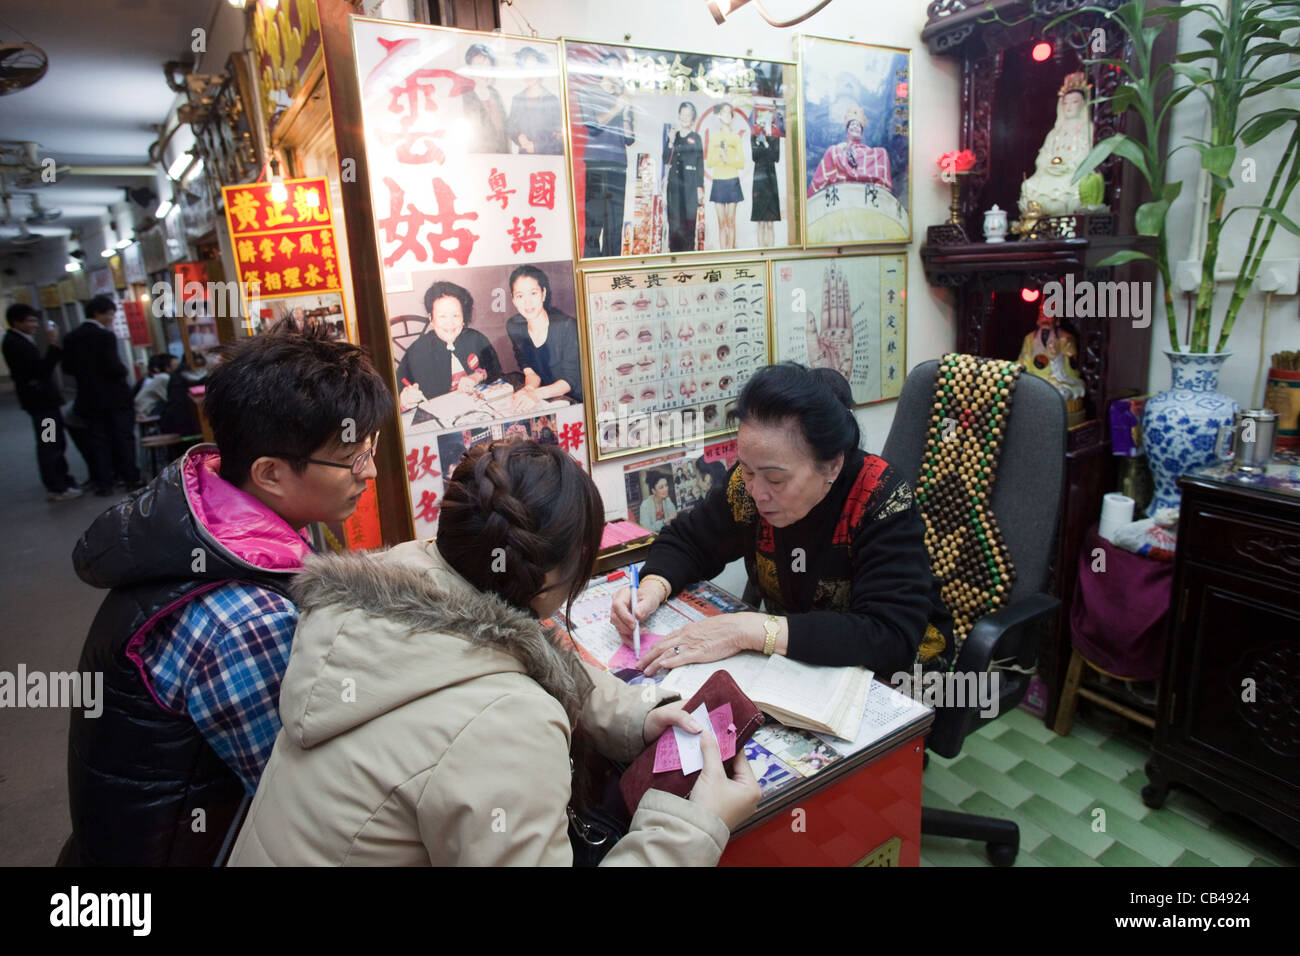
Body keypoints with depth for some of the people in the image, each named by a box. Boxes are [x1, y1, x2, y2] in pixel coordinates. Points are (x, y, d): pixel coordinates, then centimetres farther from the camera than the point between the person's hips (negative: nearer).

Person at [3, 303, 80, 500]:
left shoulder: (21, 341, 16)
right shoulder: (14, 343, -15)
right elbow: (41, 369, -23)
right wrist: (53, 345, -22)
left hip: (43, 398, 10)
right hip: (39, 400, -10)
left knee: (56, 442, 16)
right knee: (49, 445, -5)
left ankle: (62, 482, 25)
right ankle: (56, 488, 0)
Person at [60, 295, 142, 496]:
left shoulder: (71, 338, 5)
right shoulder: (105, 336, -14)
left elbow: (68, 368, 8)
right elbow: (115, 368, -19)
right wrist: (124, 371, 1)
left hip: (89, 399, 5)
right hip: (115, 397, -5)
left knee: (98, 441, 8)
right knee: (123, 438, 4)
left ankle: (103, 483, 9)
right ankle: (131, 479, 8)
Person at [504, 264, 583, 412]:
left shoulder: (567, 325, -17)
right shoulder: (513, 326, -1)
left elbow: (571, 380, -17)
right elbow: (527, 368, 3)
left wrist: (536, 394, -33)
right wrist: (529, 388, -21)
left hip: (574, 401, -3)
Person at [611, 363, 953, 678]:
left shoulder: (882, 504, -25)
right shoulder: (749, 484, -13)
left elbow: (892, 638, -33)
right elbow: (685, 541, 2)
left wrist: (748, 629, -38)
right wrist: (653, 587, -19)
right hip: (794, 665, 4)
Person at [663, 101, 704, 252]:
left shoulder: (696, 138, 5)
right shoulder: (672, 135, 12)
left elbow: (700, 164, 3)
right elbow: (666, 160, 5)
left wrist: (700, 188, -3)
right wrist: (670, 142, -7)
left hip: (689, 185, -2)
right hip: (674, 184, 2)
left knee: (688, 220, -4)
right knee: (674, 220, 1)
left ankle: (688, 253, 1)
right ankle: (674, 252, 8)